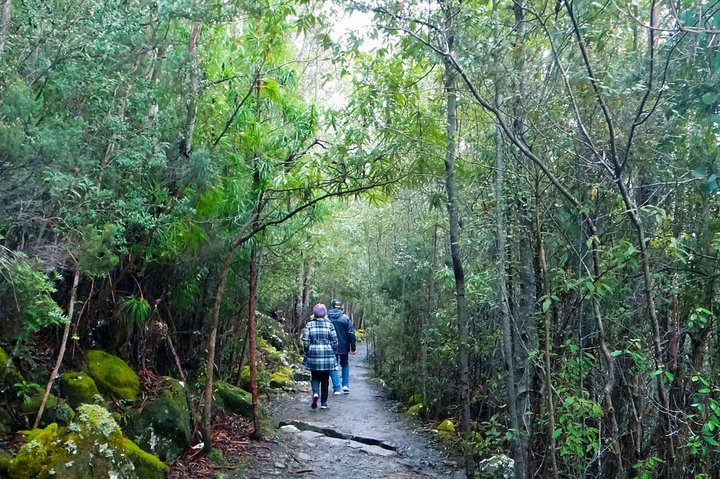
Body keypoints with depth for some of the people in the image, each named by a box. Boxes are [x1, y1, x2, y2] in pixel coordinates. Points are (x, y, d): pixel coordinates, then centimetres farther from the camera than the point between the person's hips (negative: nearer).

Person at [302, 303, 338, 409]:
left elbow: (306, 341, -3)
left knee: (315, 377, 14)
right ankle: (323, 403, 14)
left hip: (313, 355, 0)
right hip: (327, 355, 0)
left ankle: (315, 393, -13)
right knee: (325, 379, 11)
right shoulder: (329, 325, -2)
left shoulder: (309, 325, -2)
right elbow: (334, 342, -1)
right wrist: (334, 354, 10)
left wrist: (307, 352, 11)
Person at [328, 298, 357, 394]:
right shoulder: (345, 318, -6)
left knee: (333, 367, 9)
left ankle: (336, 388, 2)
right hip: (343, 347, 0)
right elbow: (351, 333, -6)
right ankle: (345, 385, 10)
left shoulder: (326, 318, -4)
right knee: (345, 365, 19)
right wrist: (353, 347, -1)